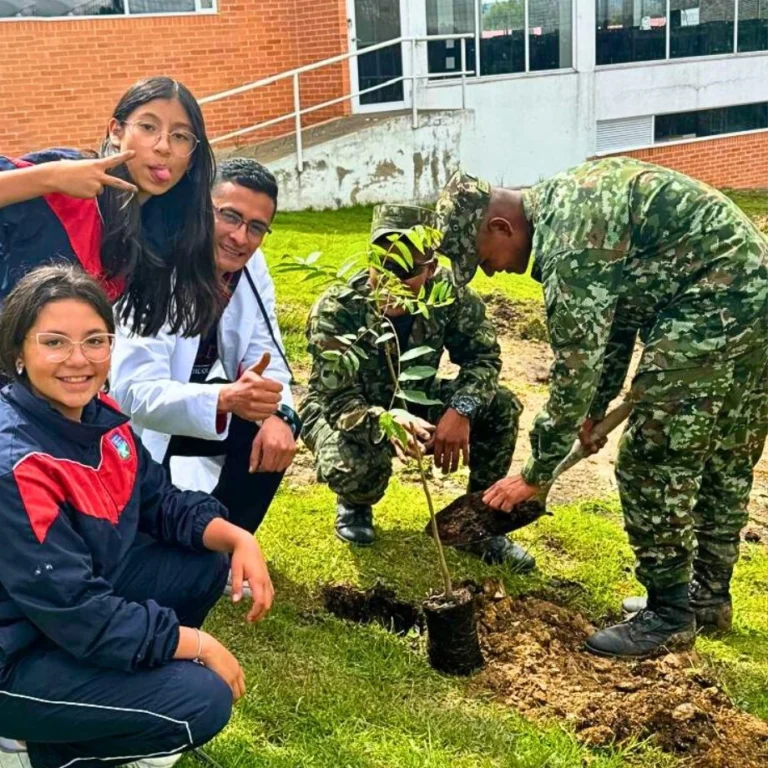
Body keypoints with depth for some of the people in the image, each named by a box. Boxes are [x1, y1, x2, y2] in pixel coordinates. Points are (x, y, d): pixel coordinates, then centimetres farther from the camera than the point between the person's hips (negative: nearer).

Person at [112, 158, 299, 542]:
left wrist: (278, 415, -27)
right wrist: (224, 399, -55)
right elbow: (135, 394, -38)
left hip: (203, 400, 6)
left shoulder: (253, 266, -9)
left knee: (279, 432, -13)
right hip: (135, 425, -6)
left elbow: (265, 355, -5)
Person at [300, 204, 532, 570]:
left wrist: (461, 409, -33)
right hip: (340, 412, -3)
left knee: (500, 407, -18)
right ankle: (355, 506, 4)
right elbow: (341, 402, -32)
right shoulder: (335, 311, -31)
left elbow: (483, 356, -12)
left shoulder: (449, 295, -22)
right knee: (353, 465, -38)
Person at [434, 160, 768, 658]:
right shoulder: (570, 201, 13)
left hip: (713, 308, -11)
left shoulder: (569, 236, -18)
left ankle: (669, 616, 9)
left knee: (653, 463, -2)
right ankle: (710, 593, 32)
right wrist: (598, 406, 23)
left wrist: (536, 475, -8)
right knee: (725, 462, 18)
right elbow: (619, 307, 21)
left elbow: (574, 367, -17)